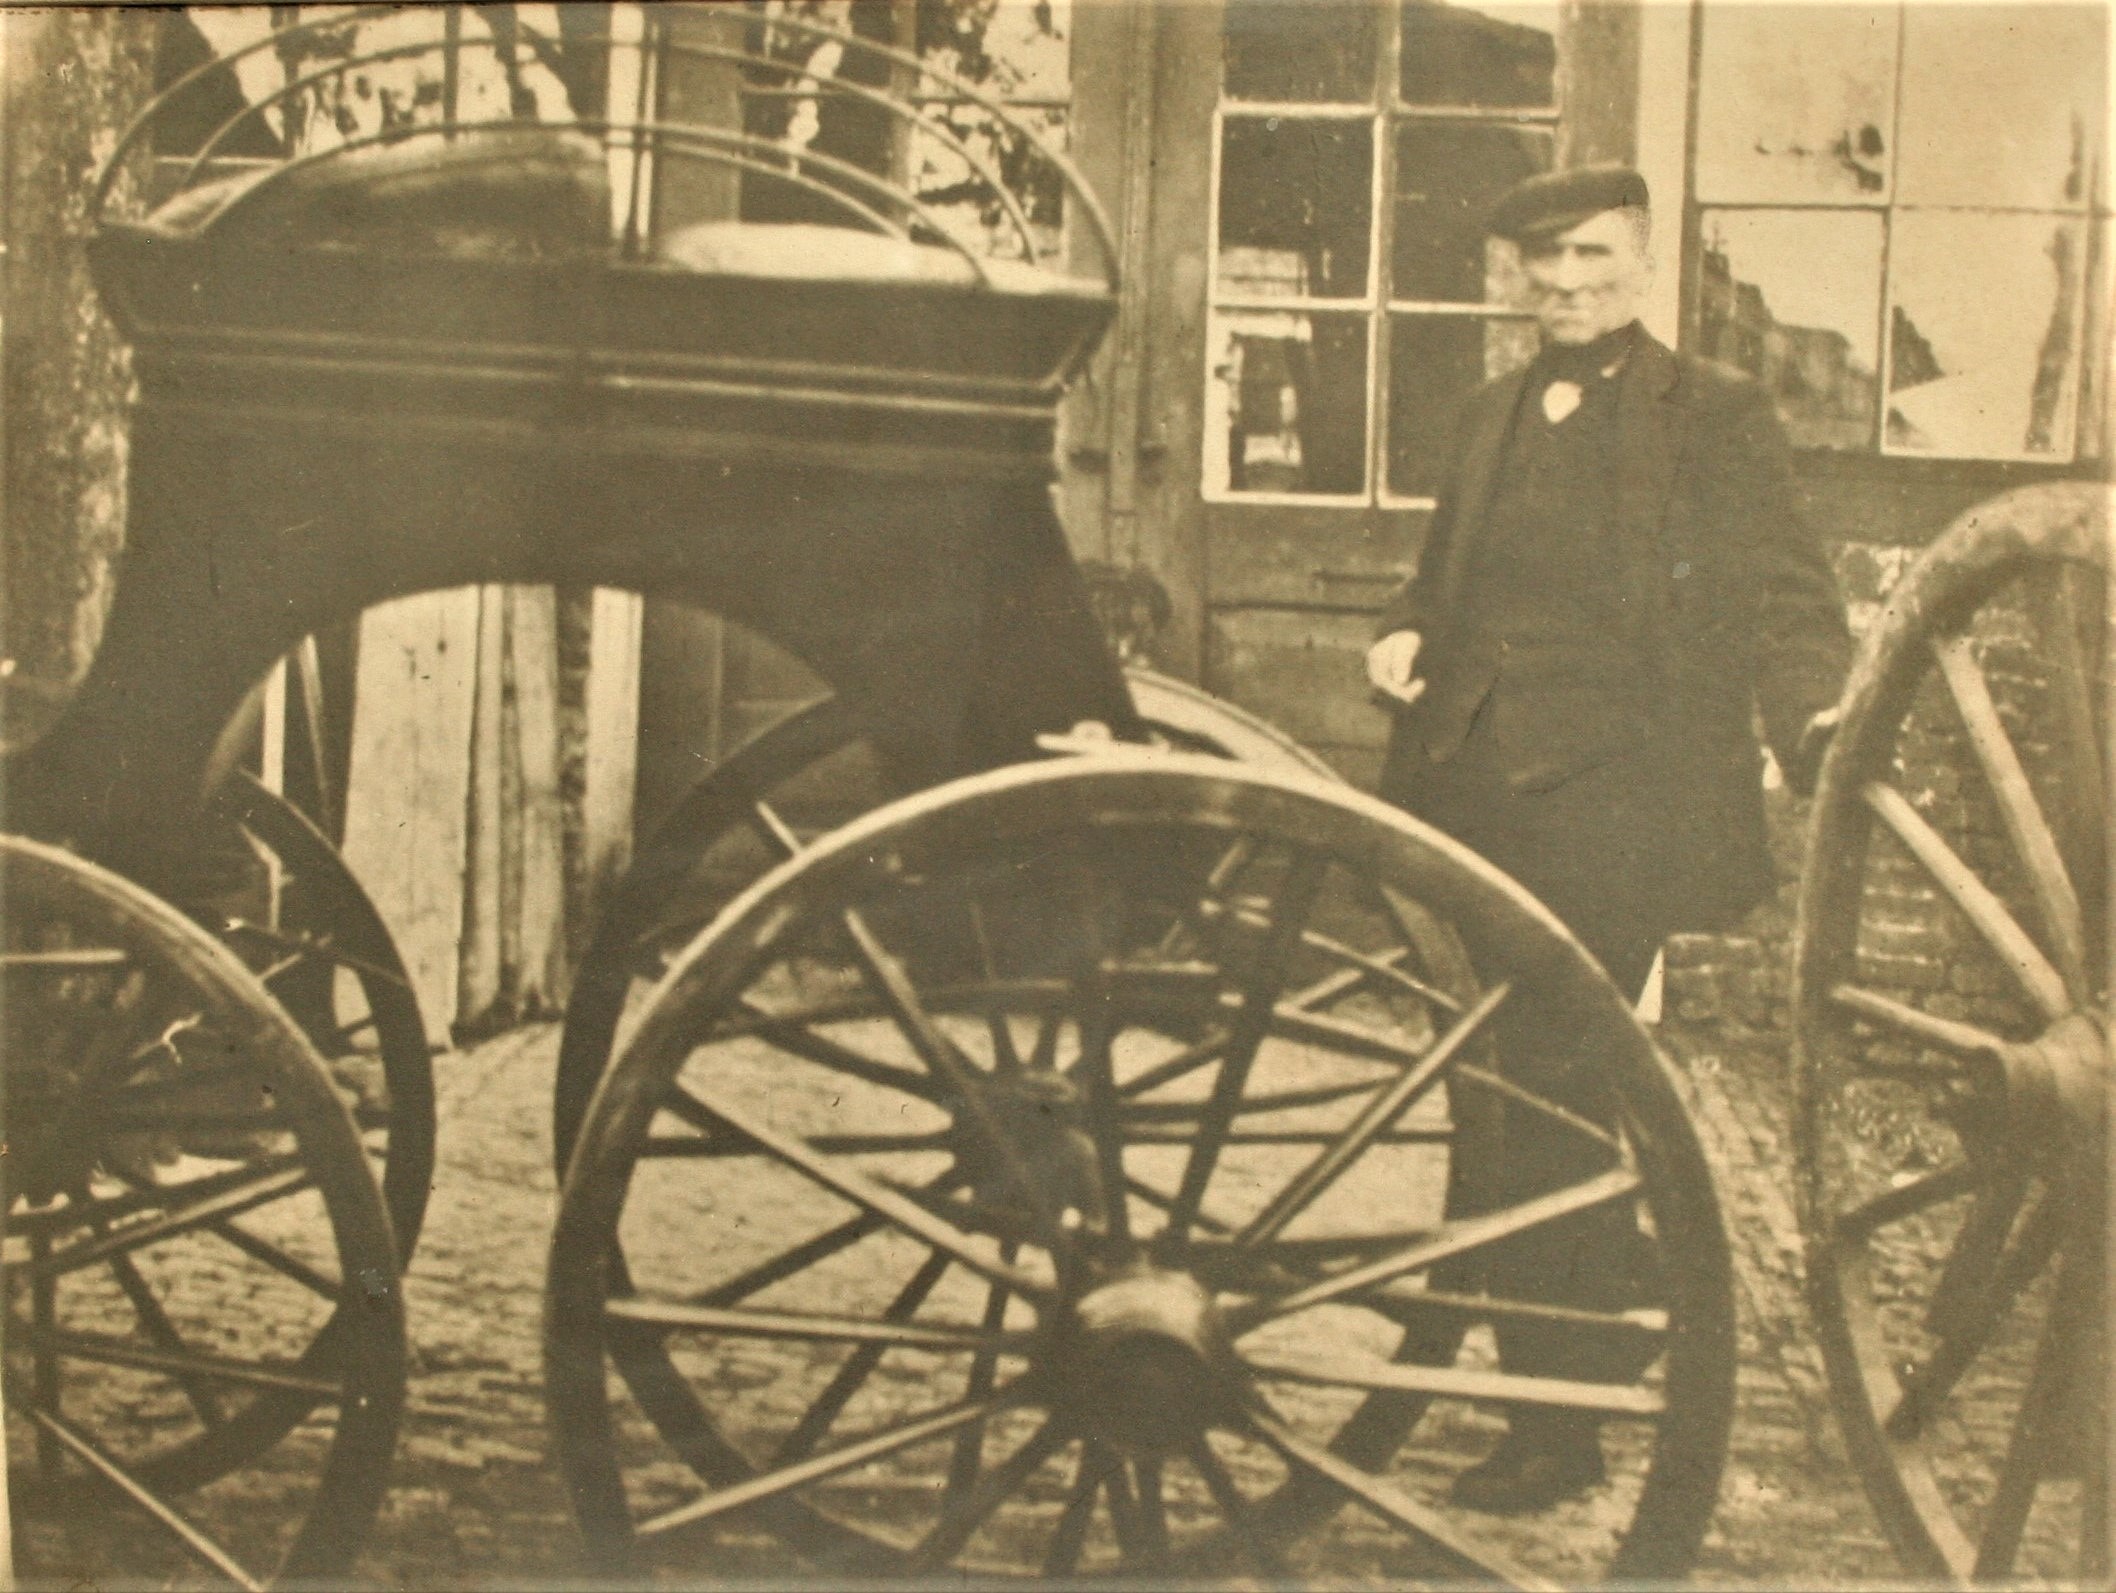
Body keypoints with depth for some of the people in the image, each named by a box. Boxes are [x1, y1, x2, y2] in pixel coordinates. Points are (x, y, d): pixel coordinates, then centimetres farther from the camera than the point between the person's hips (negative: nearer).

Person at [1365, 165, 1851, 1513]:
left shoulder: (1717, 417, 0)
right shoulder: (1495, 414, 18)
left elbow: (1785, 603, -5)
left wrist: (1815, 718, -24)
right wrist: (1406, 636, 5)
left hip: (1611, 807, -6)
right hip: (1487, 800, 7)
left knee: (1549, 1094, -9)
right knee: (1533, 1088, 15)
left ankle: (1556, 1424, 1)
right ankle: (1634, 1295, 37)